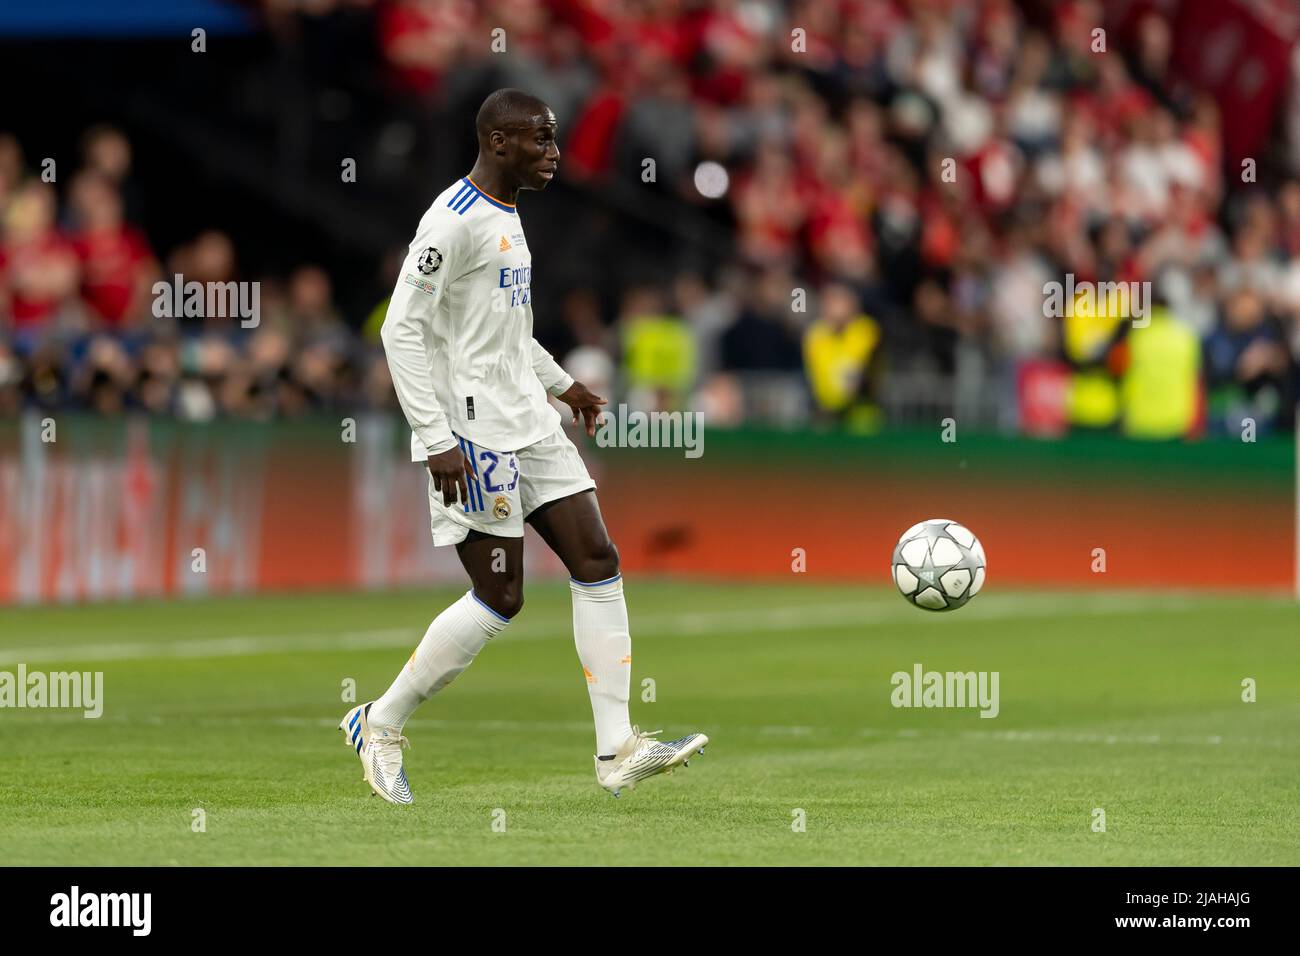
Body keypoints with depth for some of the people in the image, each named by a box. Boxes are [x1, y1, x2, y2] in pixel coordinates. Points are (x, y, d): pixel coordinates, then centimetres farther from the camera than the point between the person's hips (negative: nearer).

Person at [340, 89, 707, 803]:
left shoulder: (506, 215, 15)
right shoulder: (454, 221, -15)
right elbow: (402, 328, -19)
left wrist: (561, 383, 26)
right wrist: (436, 441, -22)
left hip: (528, 424, 10)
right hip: (474, 435, -10)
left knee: (597, 562, 1)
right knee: (499, 597, -8)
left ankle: (617, 751, 1)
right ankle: (381, 724, 9)